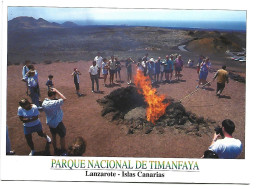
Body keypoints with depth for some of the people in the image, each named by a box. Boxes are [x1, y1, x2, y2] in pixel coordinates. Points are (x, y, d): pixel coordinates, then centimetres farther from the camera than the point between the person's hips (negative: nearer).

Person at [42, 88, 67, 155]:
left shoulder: (44, 103, -9)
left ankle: (55, 150, 40)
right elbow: (64, 99, -30)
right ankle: (63, 151, 29)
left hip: (50, 123, 7)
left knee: (53, 136, 24)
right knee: (62, 136, 15)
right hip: (58, 123, -7)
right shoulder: (54, 103, -33)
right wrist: (56, 91, -27)